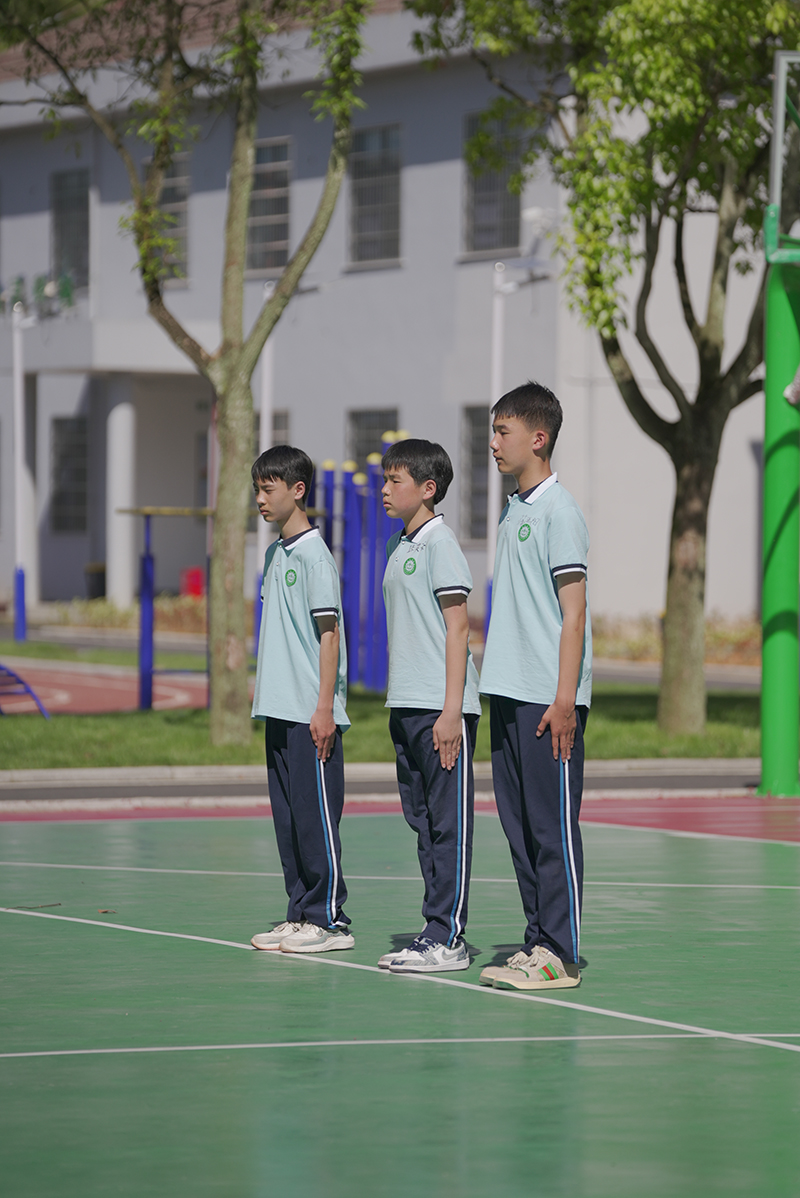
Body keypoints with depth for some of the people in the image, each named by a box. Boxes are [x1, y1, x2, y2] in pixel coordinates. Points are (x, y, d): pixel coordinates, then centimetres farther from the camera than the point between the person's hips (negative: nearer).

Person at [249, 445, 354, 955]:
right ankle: (300, 915, 15)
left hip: (311, 715, -9)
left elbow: (328, 633, -13)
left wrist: (324, 707, -16)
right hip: (279, 710, 9)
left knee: (315, 816, -6)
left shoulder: (315, 554, -10)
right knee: (288, 816, 10)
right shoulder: (276, 554, 15)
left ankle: (329, 919, -1)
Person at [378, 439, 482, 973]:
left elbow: (457, 628, -13)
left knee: (449, 823, -6)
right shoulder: (401, 547, 17)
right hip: (407, 707, 9)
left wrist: (451, 710, -18)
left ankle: (447, 938, -5)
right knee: (423, 821, 10)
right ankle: (438, 930, 15)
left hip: (443, 709, -9)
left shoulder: (440, 542, -9)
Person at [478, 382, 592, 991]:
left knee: (553, 826, -6)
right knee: (519, 823, 10)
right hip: (510, 694, 9)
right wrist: (502, 682, 18)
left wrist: (564, 699, -18)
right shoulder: (513, 511, 17)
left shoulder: (559, 511, -10)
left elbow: (573, 613, -13)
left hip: (549, 700, -9)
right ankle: (538, 942, 16)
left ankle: (560, 954, -3)